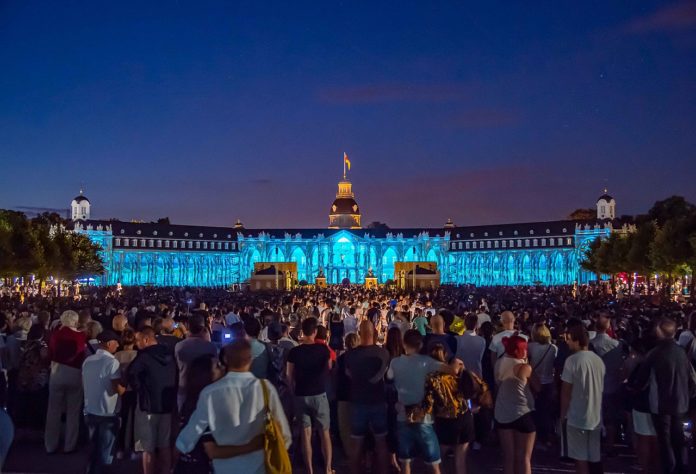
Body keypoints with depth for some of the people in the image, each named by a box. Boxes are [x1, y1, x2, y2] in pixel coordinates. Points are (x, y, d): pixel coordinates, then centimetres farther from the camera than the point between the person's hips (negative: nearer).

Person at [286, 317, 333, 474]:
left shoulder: (294, 351, -8)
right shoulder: (323, 348, -9)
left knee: (306, 433, 10)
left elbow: (289, 376, -1)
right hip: (319, 394, -1)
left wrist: (296, 390, 12)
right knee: (325, 432, 12)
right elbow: (329, 367, 8)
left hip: (301, 395, 1)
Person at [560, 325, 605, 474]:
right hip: (596, 416, 6)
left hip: (577, 417, -6)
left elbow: (566, 391, -12)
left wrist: (563, 413, 0)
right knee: (595, 457, 15)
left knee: (581, 458, 4)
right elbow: (601, 388, 13)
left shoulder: (572, 360, -15)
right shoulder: (599, 360, 4)